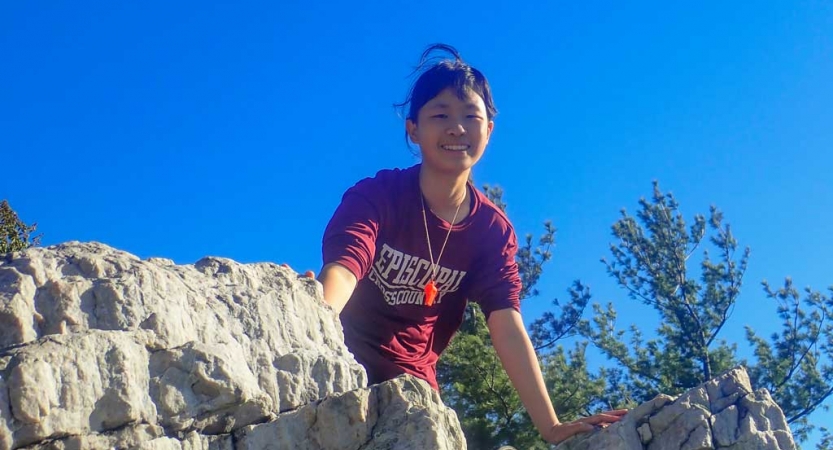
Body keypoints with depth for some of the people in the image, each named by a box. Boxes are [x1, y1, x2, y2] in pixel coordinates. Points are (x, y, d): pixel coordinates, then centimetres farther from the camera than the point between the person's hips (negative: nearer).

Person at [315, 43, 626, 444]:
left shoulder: (494, 230, -2)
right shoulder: (376, 195, -11)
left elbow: (508, 327, -11)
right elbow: (342, 269, -29)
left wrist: (551, 428, -22)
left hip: (410, 380, 4)